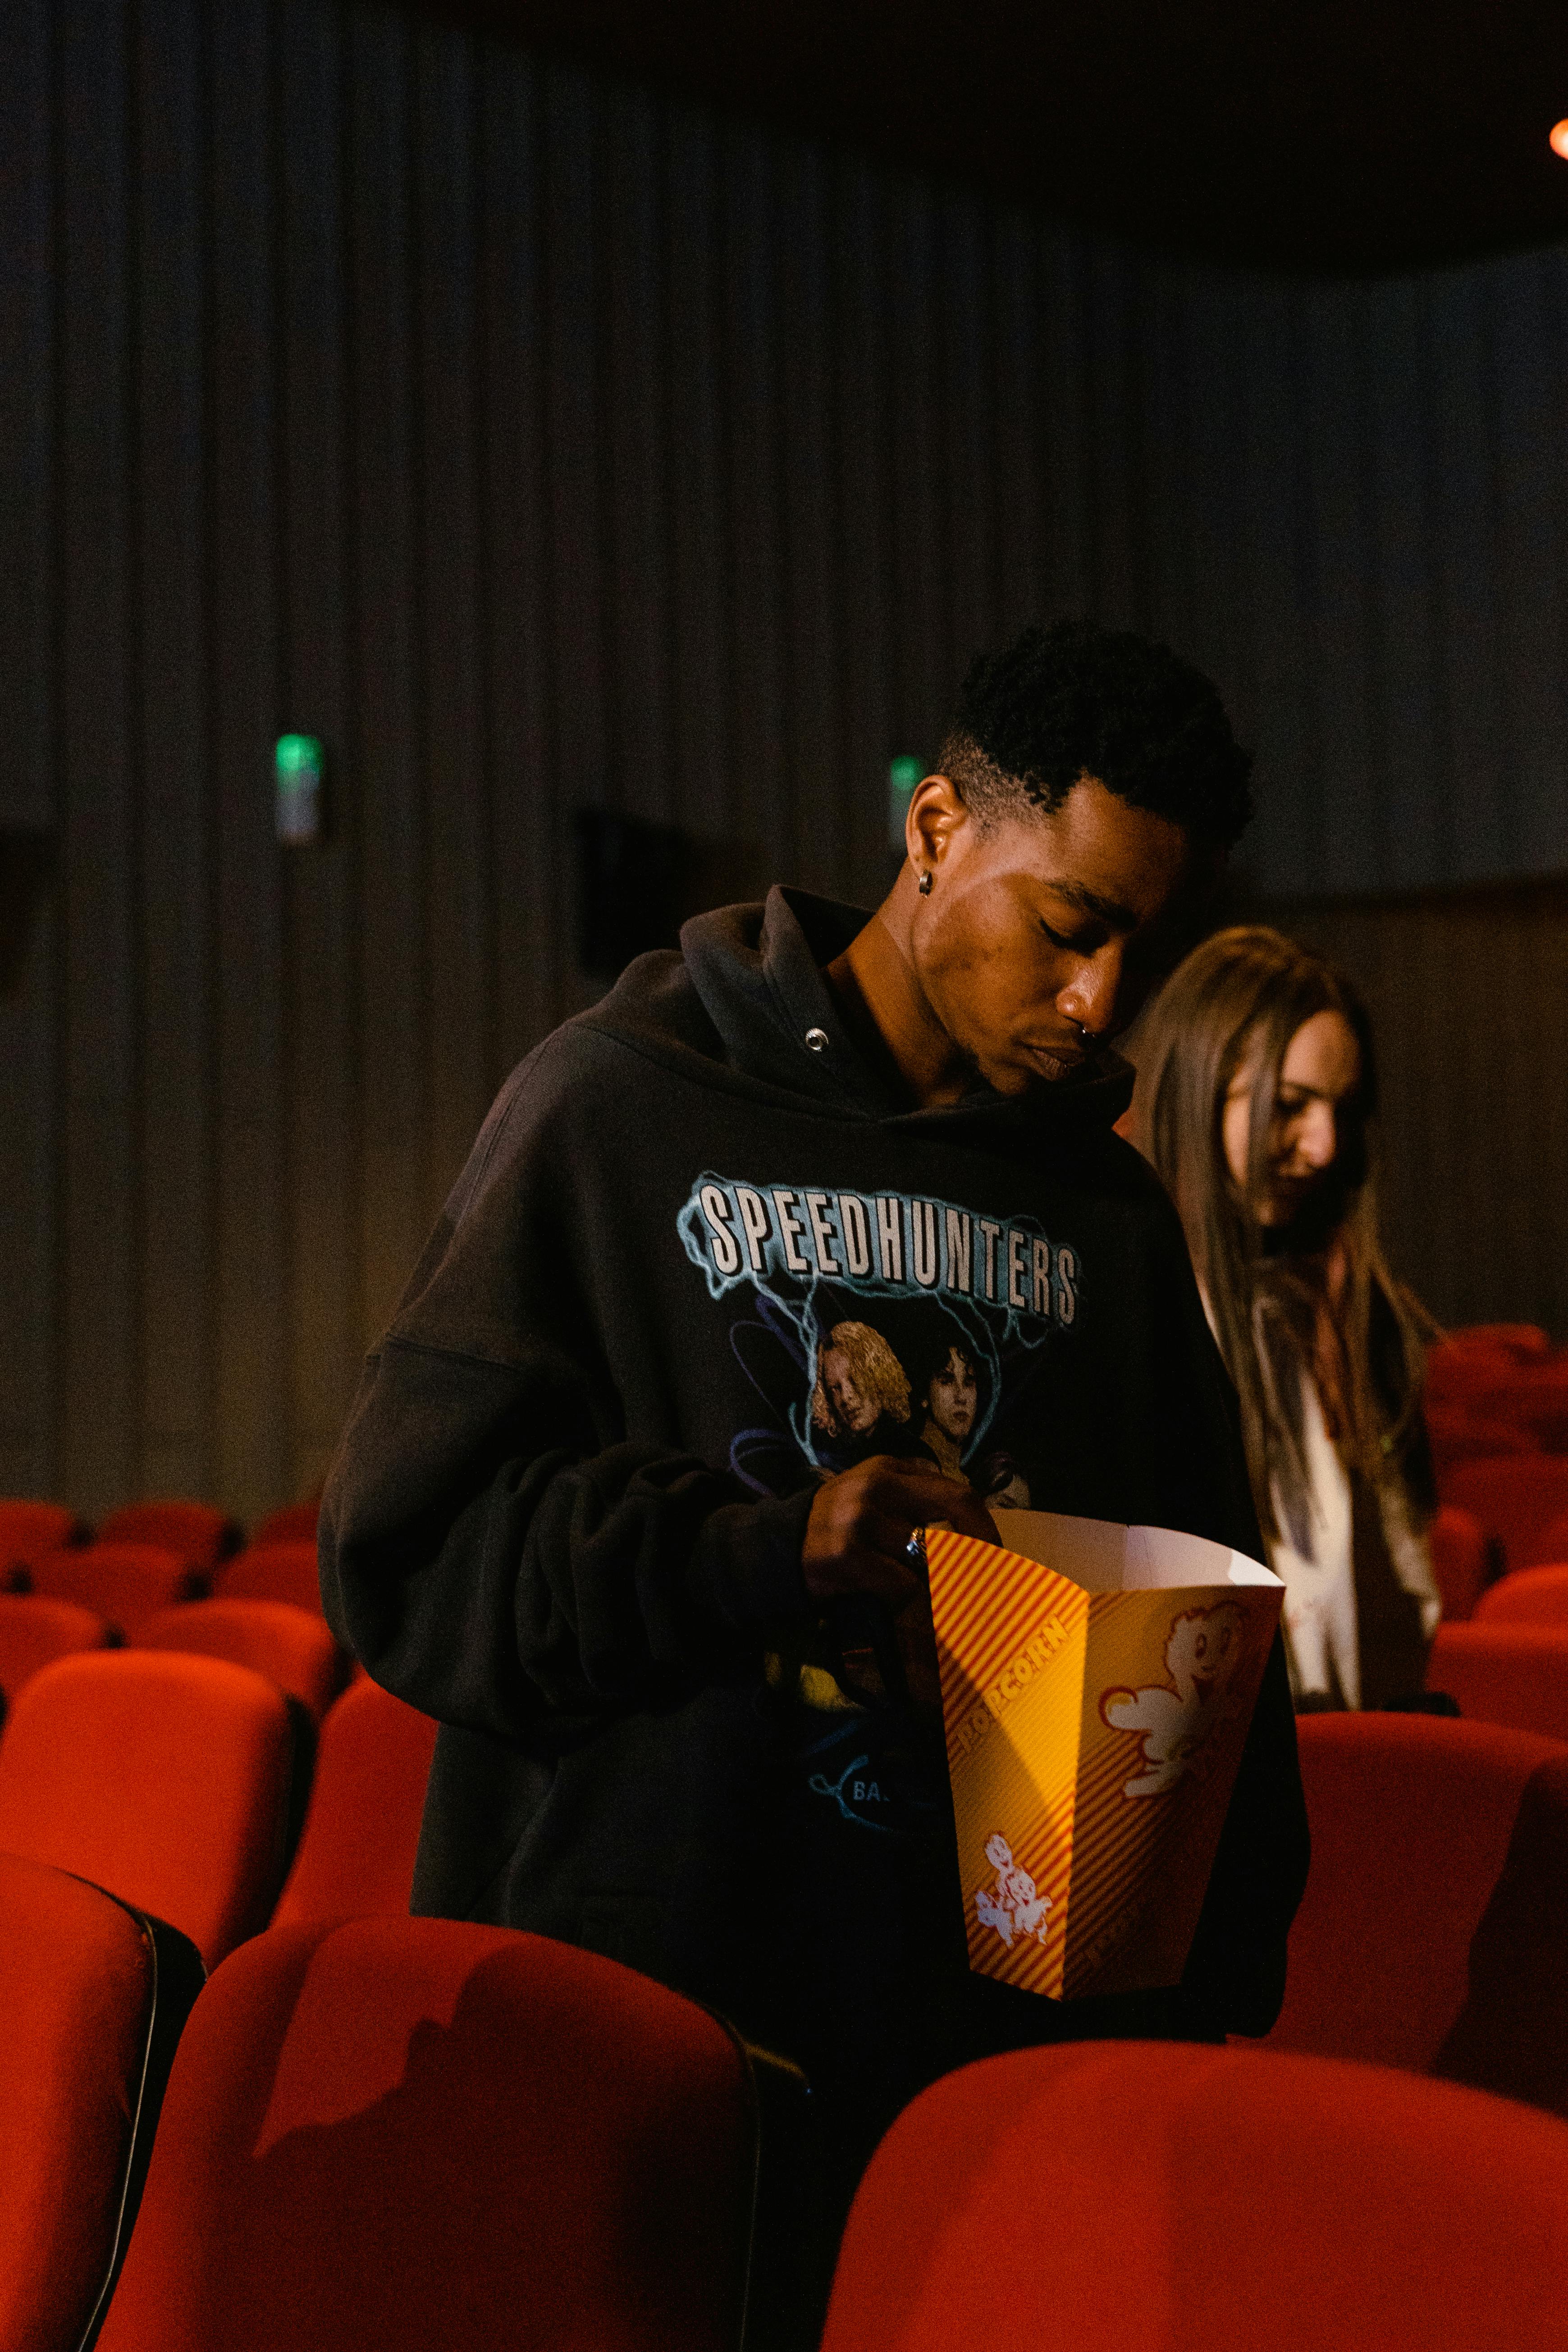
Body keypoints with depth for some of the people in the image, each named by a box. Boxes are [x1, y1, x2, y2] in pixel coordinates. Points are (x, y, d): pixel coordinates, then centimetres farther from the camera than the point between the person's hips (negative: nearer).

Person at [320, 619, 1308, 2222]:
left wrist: (1212, 1999, 5)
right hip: (626, 2021, -3)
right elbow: (406, 1534, -8)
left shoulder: (1111, 1214, 10)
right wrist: (759, 1549, -21)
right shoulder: (620, 1104, -3)